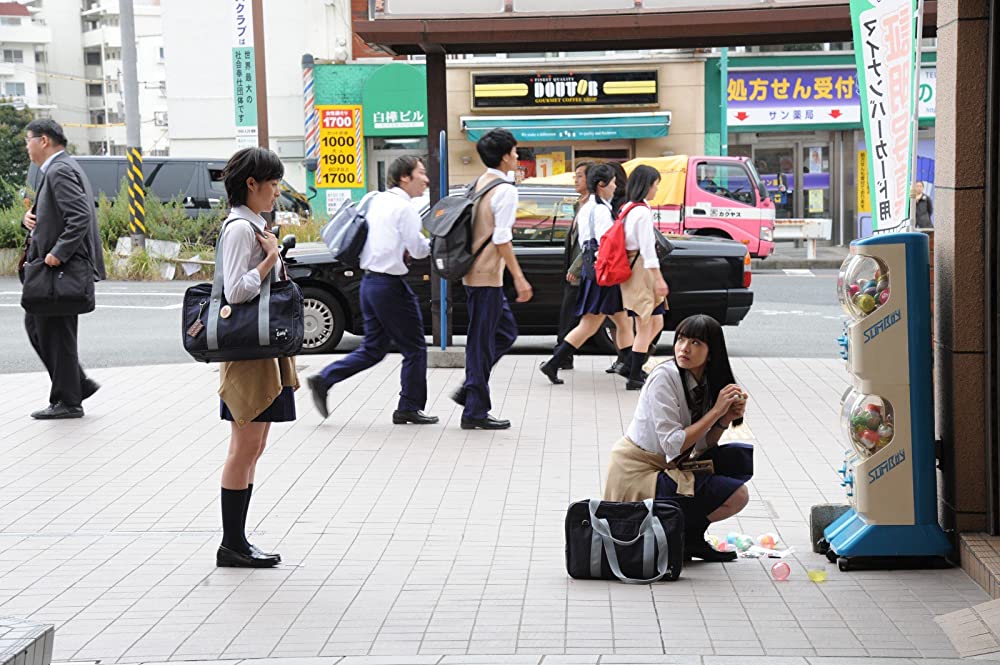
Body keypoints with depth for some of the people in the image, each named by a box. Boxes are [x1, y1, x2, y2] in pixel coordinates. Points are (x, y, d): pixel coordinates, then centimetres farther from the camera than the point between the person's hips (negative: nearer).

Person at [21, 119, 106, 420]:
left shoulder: (60, 172, -16)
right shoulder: (55, 170, 17)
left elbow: (80, 217, -26)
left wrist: (58, 254, -27)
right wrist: (30, 217, 3)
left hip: (64, 266, -11)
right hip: (54, 264, 11)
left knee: (57, 333, -2)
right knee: (35, 324, 16)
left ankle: (67, 401, 7)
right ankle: (78, 383, 20)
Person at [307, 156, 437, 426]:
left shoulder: (377, 200, 12)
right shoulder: (404, 207, -14)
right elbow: (418, 249, -12)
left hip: (369, 280, 9)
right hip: (391, 284, -8)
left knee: (373, 348, 15)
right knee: (414, 348, 5)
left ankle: (323, 380, 7)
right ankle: (409, 408, 12)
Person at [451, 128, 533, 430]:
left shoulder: (479, 184, 14)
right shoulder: (505, 190, -13)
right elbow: (502, 239, -19)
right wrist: (519, 278, -16)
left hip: (473, 272, 9)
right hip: (488, 274, -9)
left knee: (505, 332, 17)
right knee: (483, 341, -4)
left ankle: (470, 390, 14)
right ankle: (475, 411, 1)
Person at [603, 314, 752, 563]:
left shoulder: (707, 383, 5)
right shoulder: (664, 377, -19)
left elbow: (702, 447, 5)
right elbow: (674, 446, -23)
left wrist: (725, 420, -11)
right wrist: (716, 411, -21)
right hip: (636, 474, -8)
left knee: (742, 457, 0)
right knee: (736, 496, -17)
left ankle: (690, 536, 4)